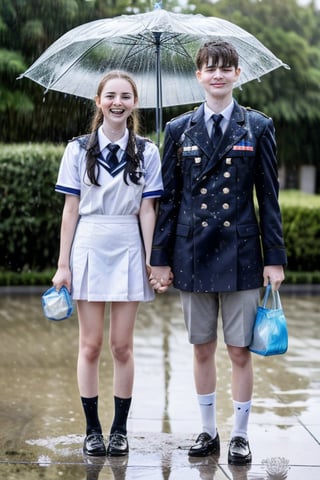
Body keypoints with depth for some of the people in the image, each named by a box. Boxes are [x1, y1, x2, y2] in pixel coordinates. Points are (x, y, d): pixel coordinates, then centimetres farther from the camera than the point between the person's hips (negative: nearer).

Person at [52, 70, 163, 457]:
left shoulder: (146, 152, 5)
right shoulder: (78, 150, 4)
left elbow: (147, 211, 3)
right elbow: (70, 209, 2)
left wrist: (151, 261, -3)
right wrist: (63, 264, -1)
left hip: (128, 252, 0)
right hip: (88, 250, 0)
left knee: (122, 345, 4)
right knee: (90, 344, 3)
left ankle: (120, 429, 14)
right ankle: (92, 429, 12)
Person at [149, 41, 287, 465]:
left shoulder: (258, 128, 3)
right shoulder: (180, 130, 6)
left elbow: (269, 197, 2)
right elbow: (169, 198, 7)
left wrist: (274, 258, -2)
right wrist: (161, 258, 4)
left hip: (240, 254, -1)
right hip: (193, 254, 2)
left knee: (240, 351, 2)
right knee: (202, 349, 9)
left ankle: (240, 436, 15)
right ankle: (208, 431, 22)